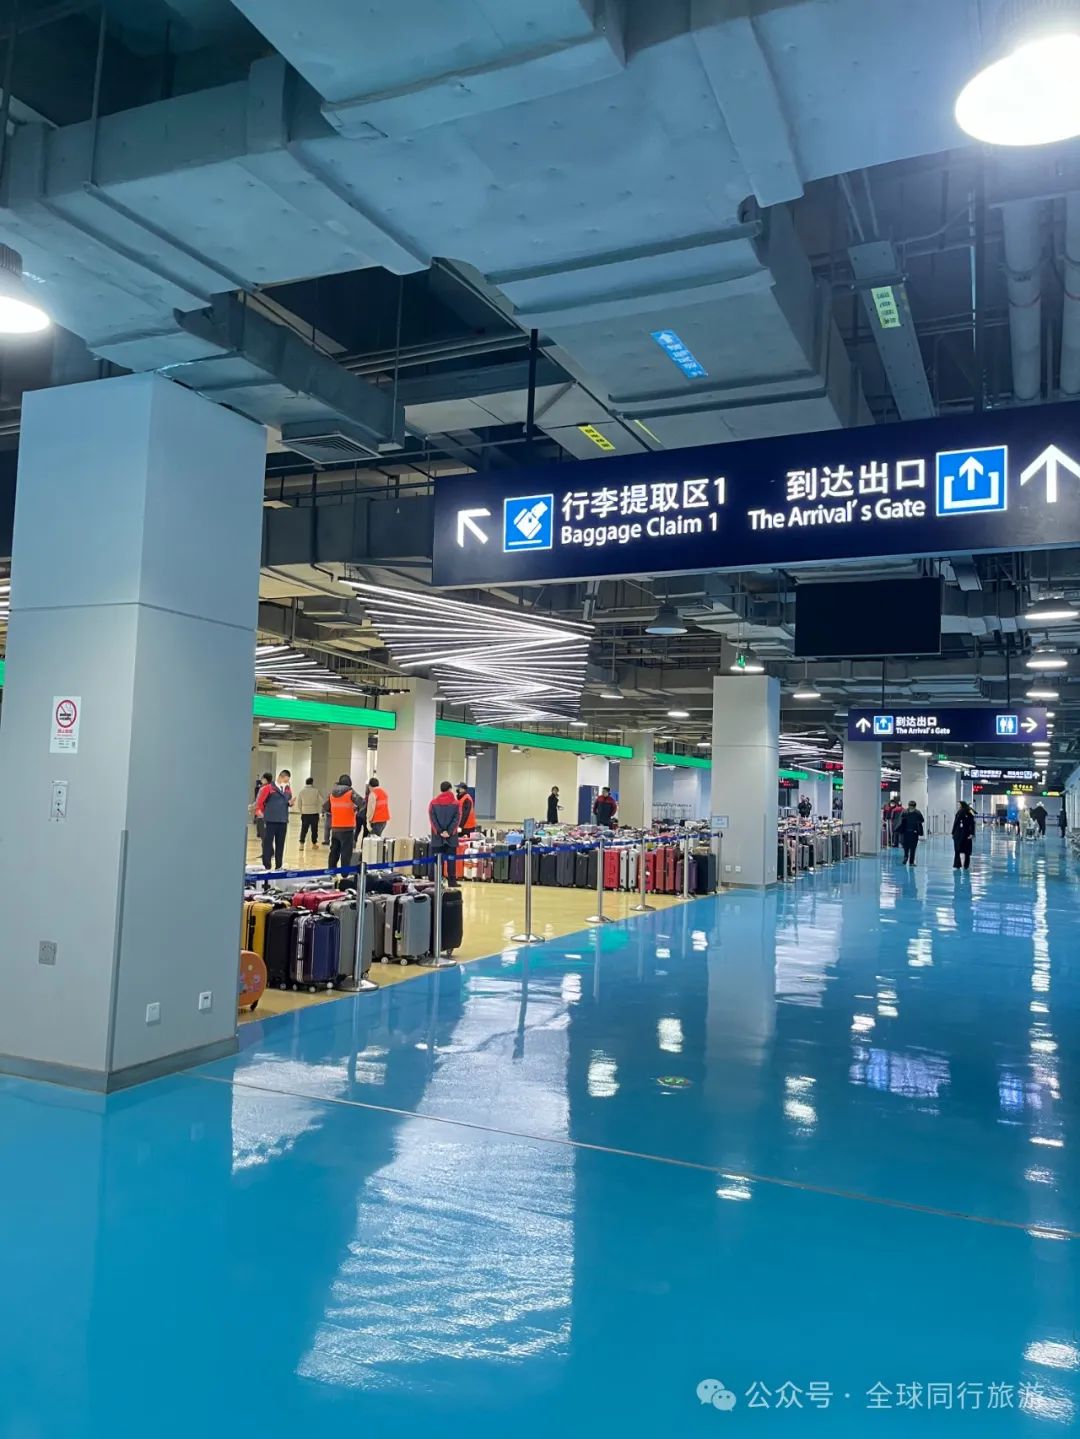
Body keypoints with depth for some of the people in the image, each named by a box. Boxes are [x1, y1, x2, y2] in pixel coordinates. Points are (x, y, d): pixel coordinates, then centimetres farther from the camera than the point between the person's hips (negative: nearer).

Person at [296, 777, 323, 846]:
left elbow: (298, 803, 2)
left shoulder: (301, 792, 0)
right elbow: (321, 801, -5)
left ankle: (302, 844, -5)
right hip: (314, 813, -1)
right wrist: (319, 811, 9)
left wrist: (301, 811, 16)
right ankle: (314, 843, 18)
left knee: (304, 829, 5)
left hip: (305, 813, 1)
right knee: (314, 829, 10)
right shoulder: (316, 791, -5)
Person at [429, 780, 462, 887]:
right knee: (451, 860, 2)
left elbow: (432, 819, -4)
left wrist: (439, 832, -7)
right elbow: (457, 819, -6)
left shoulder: (433, 803, 3)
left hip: (437, 837, 1)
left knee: (436, 861, 4)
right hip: (452, 837, -1)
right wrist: (449, 832, -9)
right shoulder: (456, 803, 2)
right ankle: (452, 884, 1)